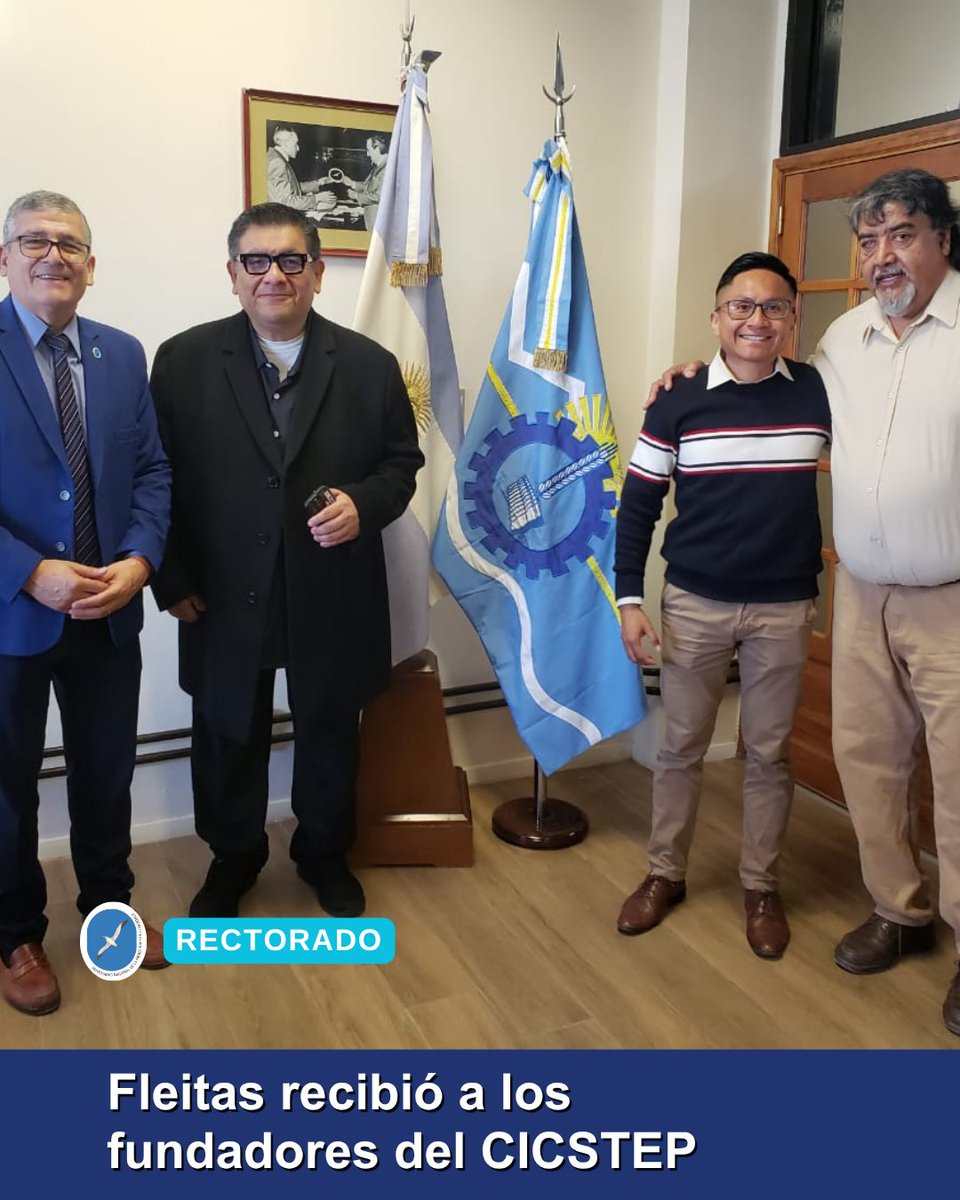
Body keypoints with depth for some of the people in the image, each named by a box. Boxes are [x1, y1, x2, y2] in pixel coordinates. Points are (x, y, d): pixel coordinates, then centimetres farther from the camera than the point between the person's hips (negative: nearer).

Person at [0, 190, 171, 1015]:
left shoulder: (123, 354, 6)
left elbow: (152, 470, 4)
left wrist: (140, 559, -12)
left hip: (110, 609, 4)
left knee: (107, 769, 18)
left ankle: (109, 903, 40)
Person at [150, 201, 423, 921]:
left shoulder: (370, 365, -1)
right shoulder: (183, 362, -3)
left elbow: (402, 461, 6)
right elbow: (159, 477, -1)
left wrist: (365, 504, -14)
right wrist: (172, 580, -6)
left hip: (332, 600, 1)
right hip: (224, 599, 0)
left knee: (330, 734, 17)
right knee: (228, 740, 16)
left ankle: (324, 852, 42)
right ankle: (233, 859, 41)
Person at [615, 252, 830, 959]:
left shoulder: (818, 393, -2)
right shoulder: (679, 403, -4)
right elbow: (638, 506, 0)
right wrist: (629, 598, -6)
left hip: (785, 609, 1)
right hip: (694, 606, 0)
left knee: (769, 754, 11)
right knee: (682, 747, 11)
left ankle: (761, 886, 28)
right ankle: (666, 874, 29)